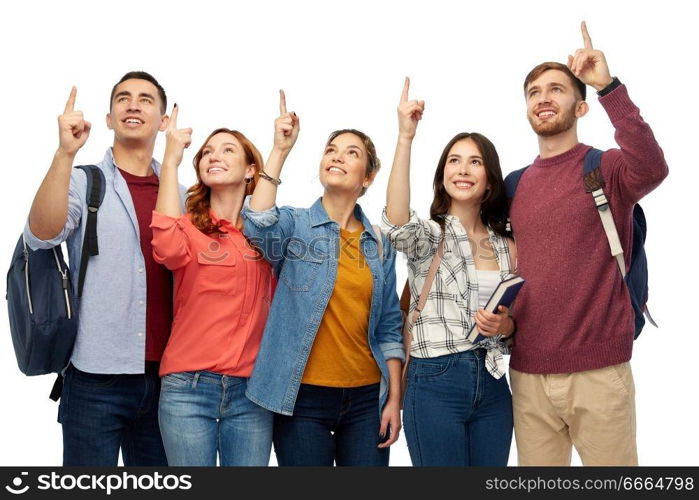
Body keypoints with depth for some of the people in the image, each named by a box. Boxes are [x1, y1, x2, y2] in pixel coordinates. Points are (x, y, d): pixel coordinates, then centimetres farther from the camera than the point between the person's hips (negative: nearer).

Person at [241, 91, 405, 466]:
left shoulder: (379, 244, 8)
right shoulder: (294, 224, 0)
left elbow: (389, 328, 8)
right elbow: (258, 225, -24)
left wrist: (394, 399, 3)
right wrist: (280, 151, -22)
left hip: (366, 398, 3)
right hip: (304, 396, -3)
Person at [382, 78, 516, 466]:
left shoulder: (506, 246, 10)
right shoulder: (429, 235, -3)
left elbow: (515, 321, 16)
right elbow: (396, 224, -28)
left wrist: (505, 325, -8)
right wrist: (405, 138, -30)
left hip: (491, 383, 5)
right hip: (434, 383, -4)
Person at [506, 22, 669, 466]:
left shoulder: (606, 169, -2)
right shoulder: (515, 185, 12)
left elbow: (652, 169, -26)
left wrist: (608, 86, -27)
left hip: (598, 370, -4)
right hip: (527, 373, 4)